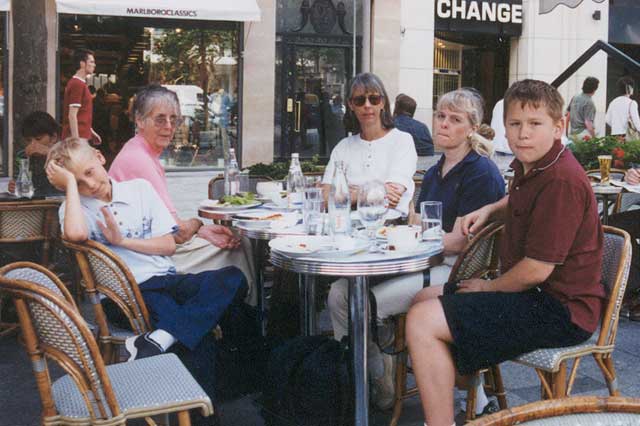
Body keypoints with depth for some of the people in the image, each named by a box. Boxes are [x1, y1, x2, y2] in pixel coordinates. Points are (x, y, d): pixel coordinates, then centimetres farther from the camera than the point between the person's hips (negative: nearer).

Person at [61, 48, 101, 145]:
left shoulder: (80, 83, 15)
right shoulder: (77, 84, -15)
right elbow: (72, 116, -20)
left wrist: (91, 132, 24)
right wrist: (76, 140, -23)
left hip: (82, 136, 10)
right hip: (78, 137, -10)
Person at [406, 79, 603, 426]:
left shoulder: (561, 181, -23)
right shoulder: (529, 167, 9)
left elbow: (537, 268, -25)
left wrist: (489, 287, -7)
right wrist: (489, 210, 14)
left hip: (559, 308, -11)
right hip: (531, 293, 11)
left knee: (422, 321, -22)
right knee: (423, 300, 19)